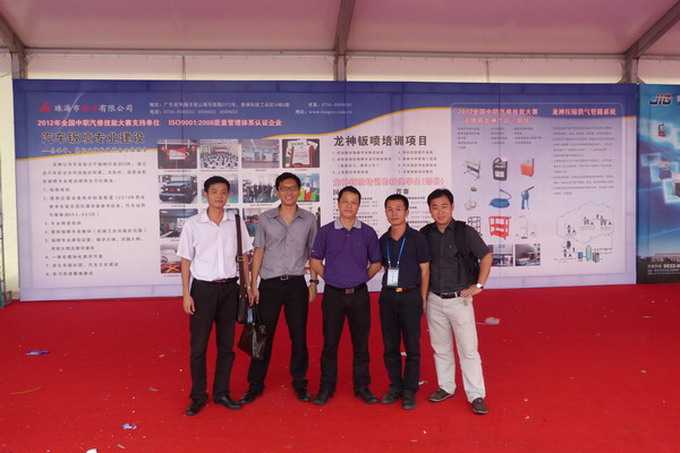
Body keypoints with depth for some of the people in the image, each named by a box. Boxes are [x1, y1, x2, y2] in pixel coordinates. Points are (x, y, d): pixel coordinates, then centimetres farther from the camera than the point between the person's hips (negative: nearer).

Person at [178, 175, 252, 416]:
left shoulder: (236, 222, 2)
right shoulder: (193, 224, -4)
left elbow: (244, 256, 9)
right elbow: (186, 261, -1)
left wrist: (247, 286, 5)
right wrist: (186, 294, -5)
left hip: (229, 288, 2)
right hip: (203, 288, -2)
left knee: (226, 344, 10)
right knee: (198, 346, 4)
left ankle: (221, 393, 24)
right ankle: (198, 396, 18)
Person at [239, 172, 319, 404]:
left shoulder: (309, 219, 3)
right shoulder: (265, 218, 2)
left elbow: (313, 253, 9)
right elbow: (258, 252, 5)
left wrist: (313, 282, 3)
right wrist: (253, 284, 1)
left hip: (297, 283, 1)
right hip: (270, 283, 0)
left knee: (299, 335, 7)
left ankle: (299, 382, 22)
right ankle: (255, 384, 16)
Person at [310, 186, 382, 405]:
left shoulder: (368, 233, 3)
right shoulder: (326, 231, 1)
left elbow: (376, 263, 11)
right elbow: (315, 262, 8)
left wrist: (360, 278, 3)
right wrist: (331, 277, 2)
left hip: (359, 295, 1)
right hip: (333, 294, 0)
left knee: (361, 342, 7)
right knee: (330, 342, 5)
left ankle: (362, 387, 20)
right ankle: (326, 387, 18)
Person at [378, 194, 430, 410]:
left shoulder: (417, 238, -5)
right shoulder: (383, 240, 7)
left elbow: (424, 271, -2)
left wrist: (422, 300, -4)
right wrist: (389, 290, 7)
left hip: (410, 296, -4)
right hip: (387, 296, 4)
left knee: (412, 346, 3)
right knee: (390, 345, 10)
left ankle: (409, 390, 15)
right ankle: (395, 386, 24)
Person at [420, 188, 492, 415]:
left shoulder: (465, 232, -9)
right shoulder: (425, 233, 1)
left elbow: (486, 256, -2)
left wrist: (479, 285, -9)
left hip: (459, 299, -3)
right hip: (434, 300, 4)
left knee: (468, 349, 1)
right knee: (440, 348, 14)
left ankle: (476, 395, 11)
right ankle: (445, 387, 30)